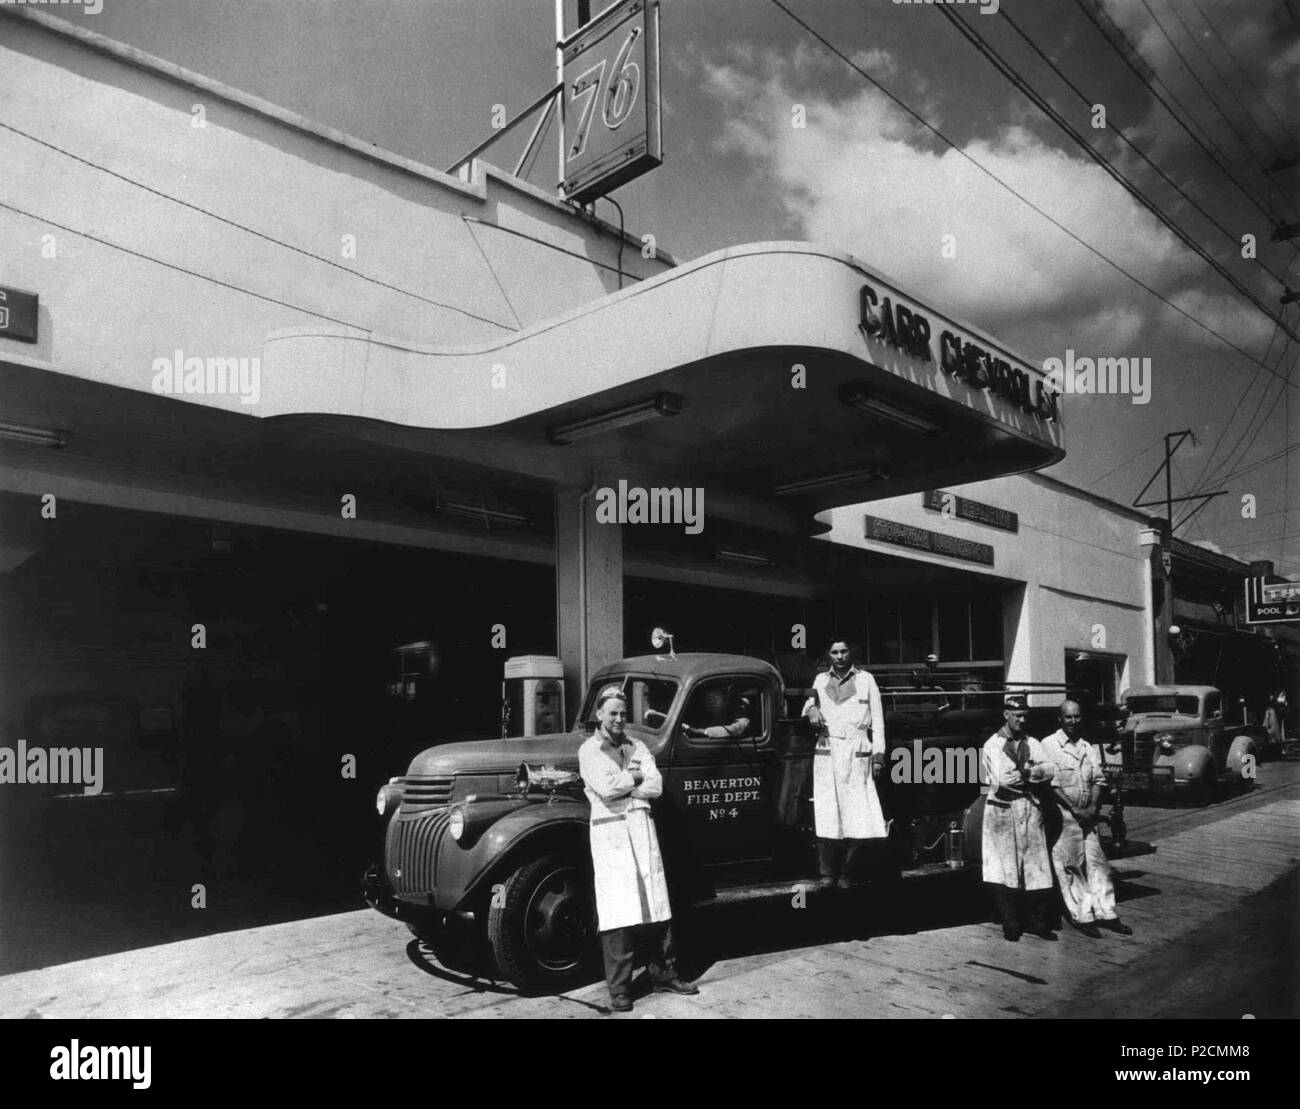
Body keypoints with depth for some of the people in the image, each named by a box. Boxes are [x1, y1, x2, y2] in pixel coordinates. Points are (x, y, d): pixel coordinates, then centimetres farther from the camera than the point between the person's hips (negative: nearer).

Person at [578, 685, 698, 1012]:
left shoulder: (637, 747, 14)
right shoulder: (589, 750, 1)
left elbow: (655, 786, 1)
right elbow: (606, 788, -14)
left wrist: (620, 784, -8)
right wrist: (635, 776, -1)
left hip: (642, 826, 4)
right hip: (609, 830, -4)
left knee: (656, 904, 7)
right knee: (618, 911, -6)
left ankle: (664, 974, 19)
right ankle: (619, 990, 1)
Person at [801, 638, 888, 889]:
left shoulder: (865, 679, 10)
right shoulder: (821, 680, 15)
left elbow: (877, 719, 9)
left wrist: (878, 755, 2)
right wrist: (811, 709, -5)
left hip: (857, 754, -1)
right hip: (826, 753, 1)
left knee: (857, 816, -6)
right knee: (826, 815, -5)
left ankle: (847, 873, 3)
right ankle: (827, 873, 0)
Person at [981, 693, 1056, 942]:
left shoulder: (1032, 743, 13)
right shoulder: (992, 744, 0)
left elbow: (1049, 771, -4)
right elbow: (1001, 781, -12)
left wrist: (1020, 774, -15)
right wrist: (1032, 774, -3)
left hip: (1031, 811, 4)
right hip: (1002, 811, -3)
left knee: (1036, 868, 3)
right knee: (1005, 870, -1)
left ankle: (1037, 922, 12)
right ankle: (1011, 925, 7)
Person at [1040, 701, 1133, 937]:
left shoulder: (1088, 747, 13)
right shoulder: (1049, 745, -6)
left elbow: (1098, 780, 9)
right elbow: (1052, 784, -11)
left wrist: (1093, 807, -6)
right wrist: (1074, 809, -13)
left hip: (1088, 815, 5)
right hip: (1063, 814, -5)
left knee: (1097, 863, 6)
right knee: (1070, 867, -1)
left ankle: (1105, 913, 14)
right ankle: (1081, 917, 7)